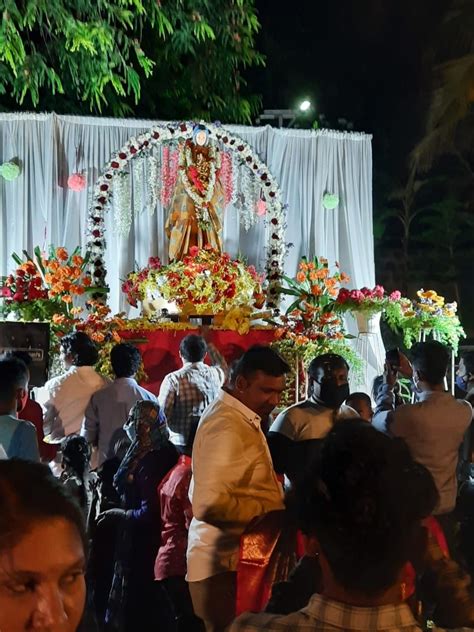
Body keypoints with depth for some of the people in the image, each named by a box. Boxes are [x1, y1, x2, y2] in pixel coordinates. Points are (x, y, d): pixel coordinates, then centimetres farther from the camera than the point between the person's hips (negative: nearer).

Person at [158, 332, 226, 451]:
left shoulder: (173, 379, -11)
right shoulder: (214, 374, 0)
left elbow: (162, 414, -10)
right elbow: (222, 365, 26)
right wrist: (208, 342, 33)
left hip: (181, 445, -3)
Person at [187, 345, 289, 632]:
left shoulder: (242, 418, 12)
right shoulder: (227, 427, -20)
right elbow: (209, 504, -28)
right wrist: (269, 511, -20)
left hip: (236, 556, 10)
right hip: (225, 563, -10)